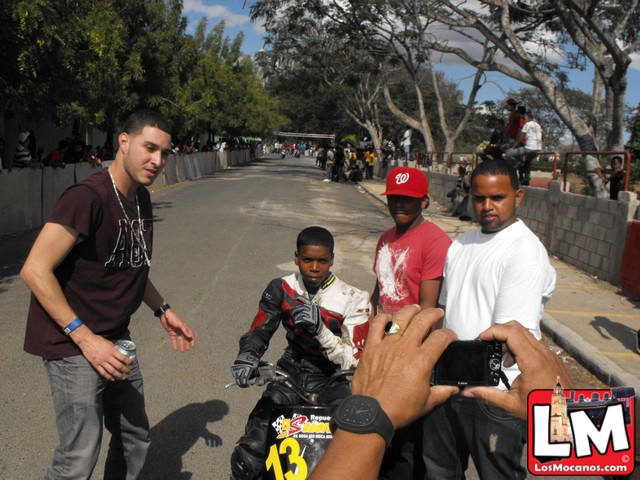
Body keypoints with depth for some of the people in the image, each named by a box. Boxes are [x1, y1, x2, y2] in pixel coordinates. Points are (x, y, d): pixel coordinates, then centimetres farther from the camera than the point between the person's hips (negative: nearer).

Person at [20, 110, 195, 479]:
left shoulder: (141, 199, 7)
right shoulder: (88, 197, -21)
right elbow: (35, 271, -23)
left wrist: (163, 310, 13)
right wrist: (85, 338, -24)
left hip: (116, 340, 8)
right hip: (74, 344, -8)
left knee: (135, 439, 16)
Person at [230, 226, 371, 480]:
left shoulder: (352, 299, -9)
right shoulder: (281, 289, 0)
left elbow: (353, 359, -11)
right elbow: (258, 332, 2)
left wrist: (320, 329, -27)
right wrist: (247, 356, -21)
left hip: (331, 380, -1)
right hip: (290, 372, 2)